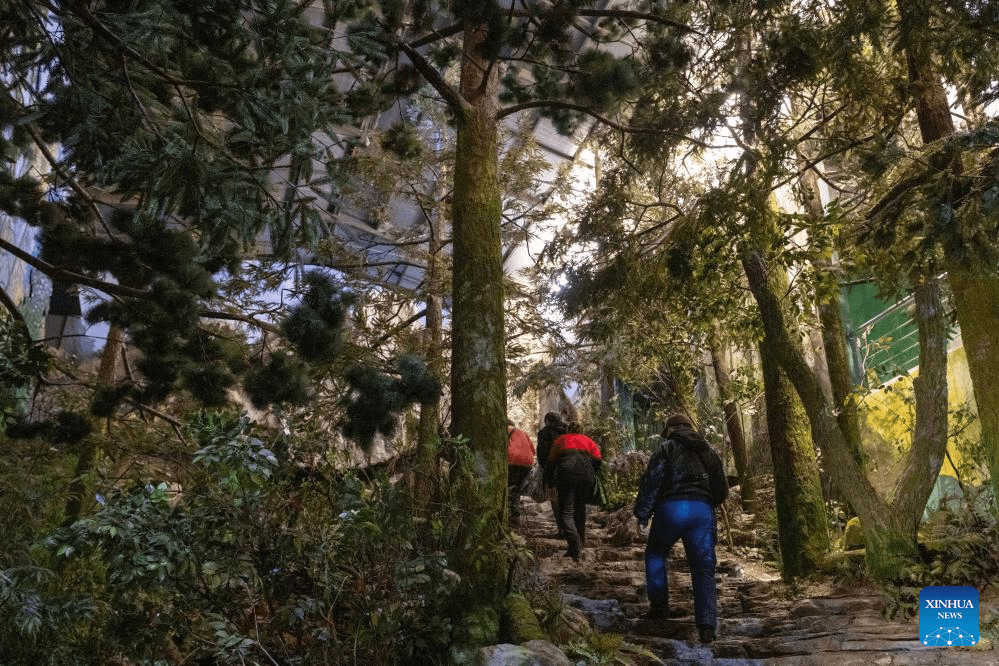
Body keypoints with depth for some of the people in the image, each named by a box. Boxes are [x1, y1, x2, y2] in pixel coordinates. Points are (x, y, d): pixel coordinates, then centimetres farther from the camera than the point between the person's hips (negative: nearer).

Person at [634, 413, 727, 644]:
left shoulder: (666, 449, 8)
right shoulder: (708, 452, 23)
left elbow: (651, 482, -2)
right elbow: (722, 489, 24)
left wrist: (642, 514, 0)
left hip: (671, 507, -3)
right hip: (703, 510, 3)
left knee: (656, 554, 21)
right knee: (703, 568, 4)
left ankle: (659, 605, 16)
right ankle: (707, 627, -5)